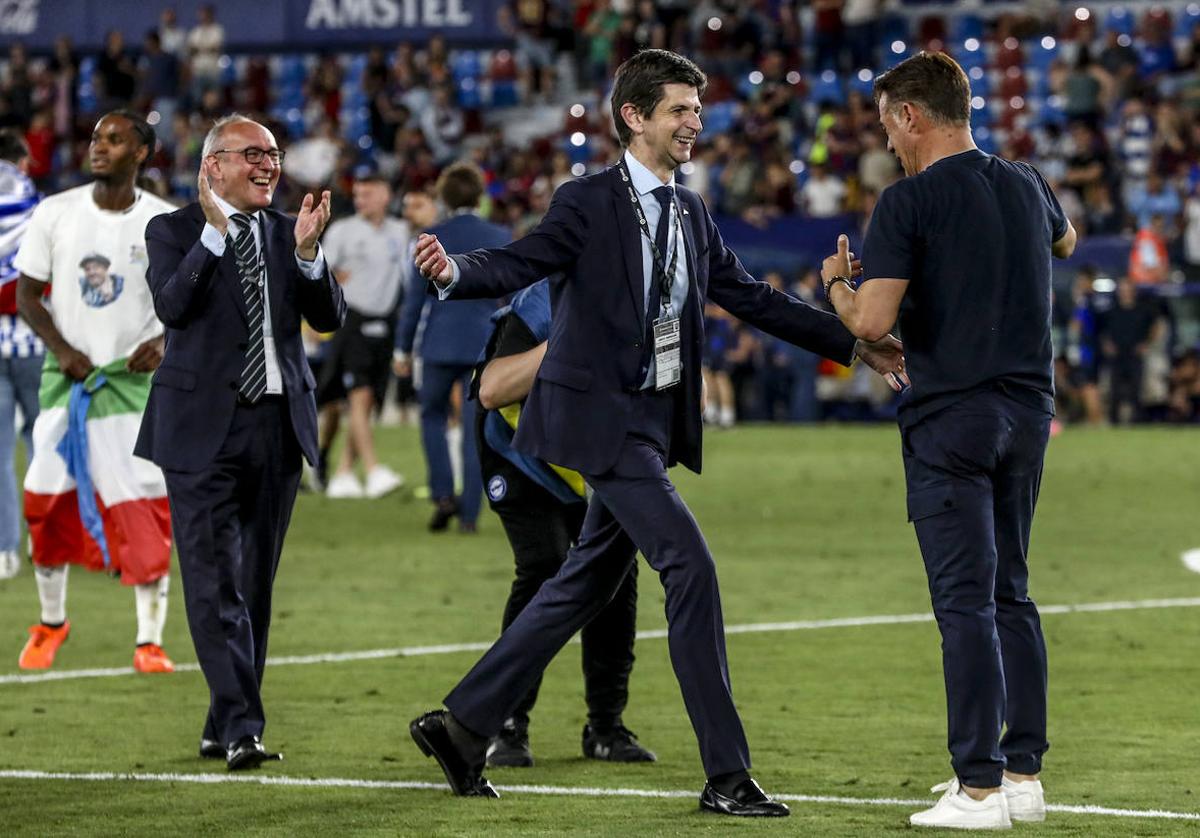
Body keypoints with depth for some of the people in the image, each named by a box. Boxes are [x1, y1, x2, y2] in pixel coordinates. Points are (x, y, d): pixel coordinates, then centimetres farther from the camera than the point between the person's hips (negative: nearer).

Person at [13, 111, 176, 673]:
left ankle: (150, 642, -1)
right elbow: (26, 293, 4)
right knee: (48, 503, 3)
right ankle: (51, 623, 24)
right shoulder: (56, 213, -1)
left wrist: (164, 341, -15)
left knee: (144, 511, -8)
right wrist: (61, 349, -11)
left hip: (133, 377, -2)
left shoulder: (166, 224, -3)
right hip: (66, 375, 2)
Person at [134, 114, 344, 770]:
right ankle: (241, 727, -15)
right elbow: (171, 305, -17)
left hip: (278, 424, 5)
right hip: (203, 428, -5)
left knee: (256, 583, 8)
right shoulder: (174, 232, 0)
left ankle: (223, 729, 16)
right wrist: (214, 233, -24)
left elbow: (329, 319, 3)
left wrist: (307, 252, -13)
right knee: (216, 582, -11)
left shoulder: (287, 232, 12)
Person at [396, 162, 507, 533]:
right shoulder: (501, 238, 1)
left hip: (440, 345, -1)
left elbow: (415, 297, -1)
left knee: (433, 415, 17)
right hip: (485, 345, 1)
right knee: (475, 428, 4)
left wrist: (404, 346, 8)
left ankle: (443, 494, 2)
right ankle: (469, 513, 3)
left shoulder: (431, 239, -4)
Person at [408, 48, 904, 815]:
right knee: (691, 567, -14)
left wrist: (854, 344, 15)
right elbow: (520, 263, -18)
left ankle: (464, 724, 24)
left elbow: (751, 297, 17)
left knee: (587, 586, 13)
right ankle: (727, 775, -11)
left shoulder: (689, 213, 13)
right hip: (603, 416, -9)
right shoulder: (590, 203, -9)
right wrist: (455, 272, -40)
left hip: (652, 422, 9)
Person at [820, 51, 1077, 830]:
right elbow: (1065, 241, 32)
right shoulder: (1026, 187, 9)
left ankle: (980, 788, -7)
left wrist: (837, 283, 2)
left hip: (950, 420, -6)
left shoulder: (909, 202, -11)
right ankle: (1024, 772, 14)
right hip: (1026, 412, 6)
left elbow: (872, 322, -18)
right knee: (1011, 595, 14)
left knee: (967, 603, -6)